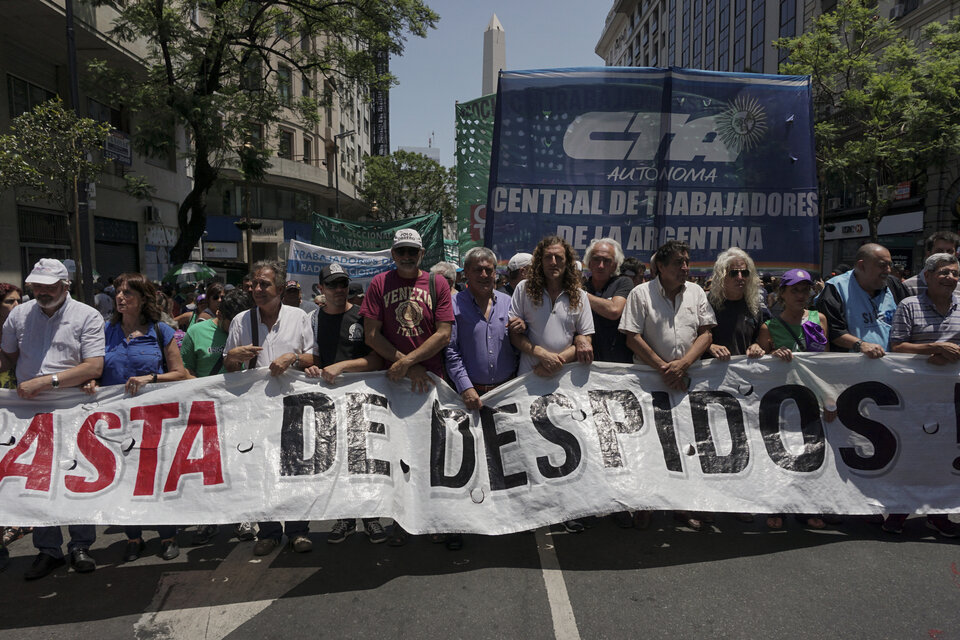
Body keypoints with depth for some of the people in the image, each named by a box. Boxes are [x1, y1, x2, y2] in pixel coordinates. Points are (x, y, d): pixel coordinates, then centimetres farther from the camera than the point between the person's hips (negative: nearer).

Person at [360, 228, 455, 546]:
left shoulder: (437, 284, 4)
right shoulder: (379, 284, 5)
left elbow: (443, 334, -4)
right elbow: (371, 335, -1)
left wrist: (409, 361, -12)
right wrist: (406, 365, -8)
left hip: (431, 379, 0)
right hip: (393, 379, 0)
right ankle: (401, 519, 21)